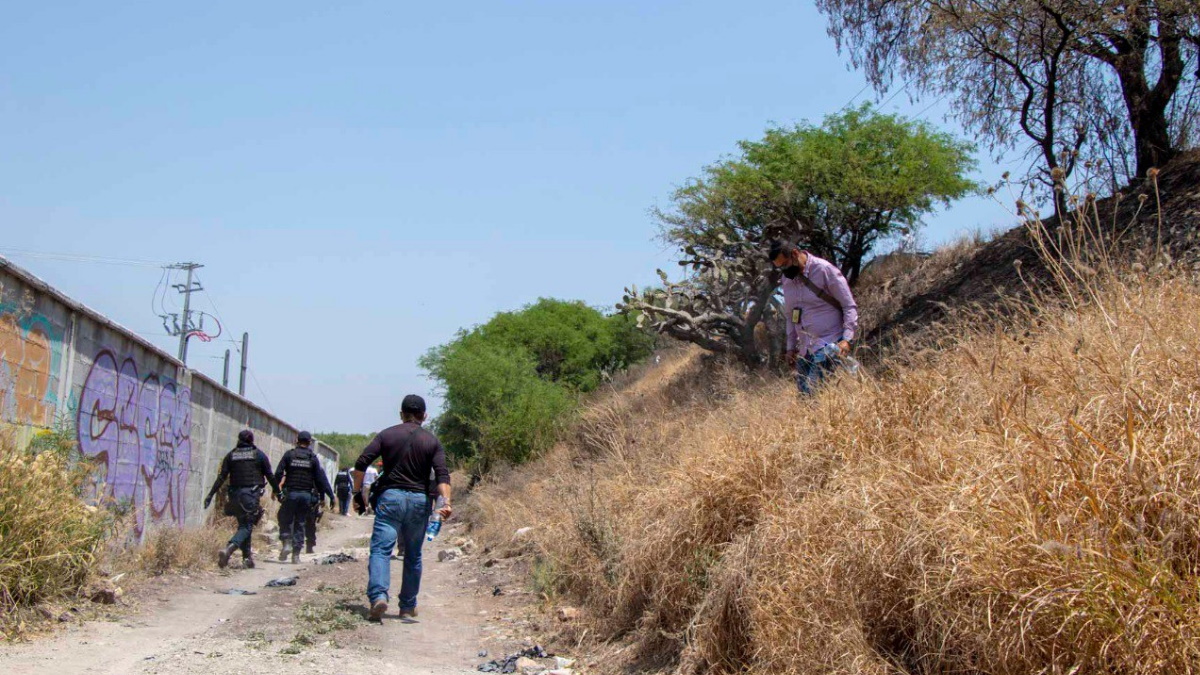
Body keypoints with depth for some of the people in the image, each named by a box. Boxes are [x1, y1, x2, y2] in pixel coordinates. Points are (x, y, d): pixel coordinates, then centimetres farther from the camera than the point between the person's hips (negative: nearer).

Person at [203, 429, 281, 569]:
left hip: (235, 493, 3)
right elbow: (270, 476, 4)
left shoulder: (231, 455, 9)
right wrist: (277, 492, 14)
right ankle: (228, 549, -29)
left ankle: (247, 556, 14)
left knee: (243, 524, 16)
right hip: (252, 493, -3)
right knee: (246, 526, -6)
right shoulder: (259, 454, 4)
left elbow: (221, 477, 2)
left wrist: (211, 494, 3)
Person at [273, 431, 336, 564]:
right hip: (306, 495, 1)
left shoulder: (289, 454, 1)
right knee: (300, 524, 8)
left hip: (291, 493, -1)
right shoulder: (313, 458, 2)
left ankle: (285, 543, -10)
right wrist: (330, 495, 4)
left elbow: (278, 473, -3)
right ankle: (296, 554, 6)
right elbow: (321, 478, 1)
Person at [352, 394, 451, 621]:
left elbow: (361, 464, -3)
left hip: (390, 497, -1)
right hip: (419, 500, 1)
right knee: (413, 555, 12)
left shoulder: (386, 435, 6)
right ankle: (408, 607, 16)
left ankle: (378, 595, -27)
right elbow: (442, 475, -7)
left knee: (381, 549, -5)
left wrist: (358, 493, 5)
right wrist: (446, 502, -15)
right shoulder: (432, 441, 7)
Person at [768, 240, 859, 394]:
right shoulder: (787, 279, 12)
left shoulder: (824, 270, -8)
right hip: (804, 350, 7)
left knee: (815, 392, -18)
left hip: (828, 347, -7)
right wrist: (791, 346, 17)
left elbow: (850, 306, -8)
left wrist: (846, 339, -19)